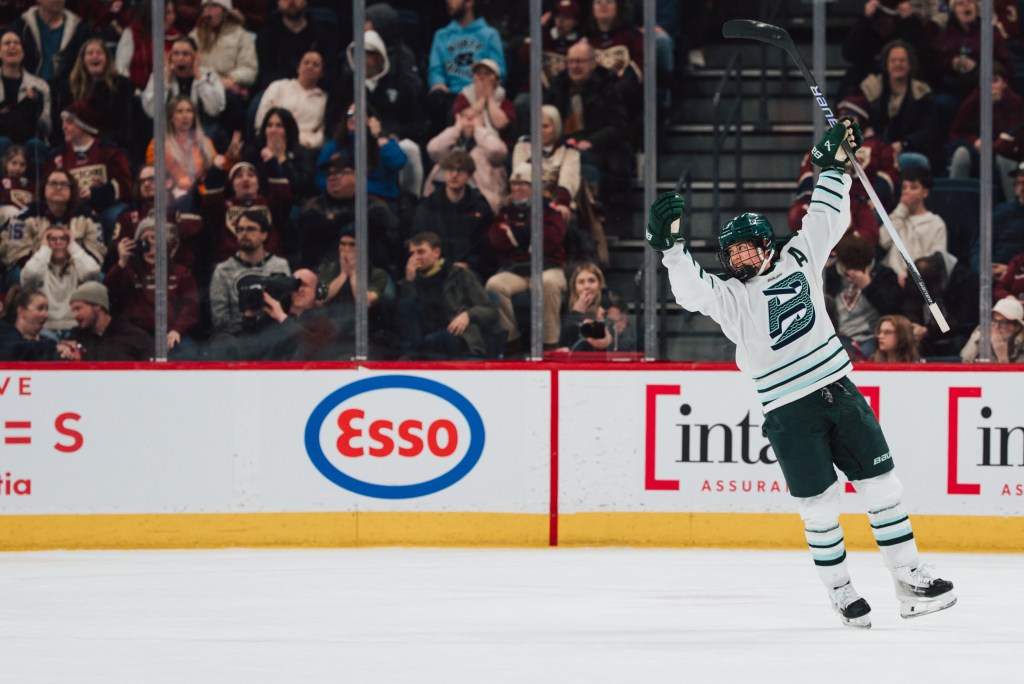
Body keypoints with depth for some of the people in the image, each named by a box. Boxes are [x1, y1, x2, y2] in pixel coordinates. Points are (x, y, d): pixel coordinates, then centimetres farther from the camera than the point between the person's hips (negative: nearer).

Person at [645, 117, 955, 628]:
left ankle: (911, 582, 11)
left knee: (881, 485, 4)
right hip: (789, 413, -3)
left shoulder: (798, 260, 7)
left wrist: (835, 165, 8)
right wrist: (670, 246, -34)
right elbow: (691, 291, -20)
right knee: (820, 506, -3)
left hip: (839, 391, 3)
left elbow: (827, 218, 14)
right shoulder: (730, 295, -3)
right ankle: (841, 594, 12)